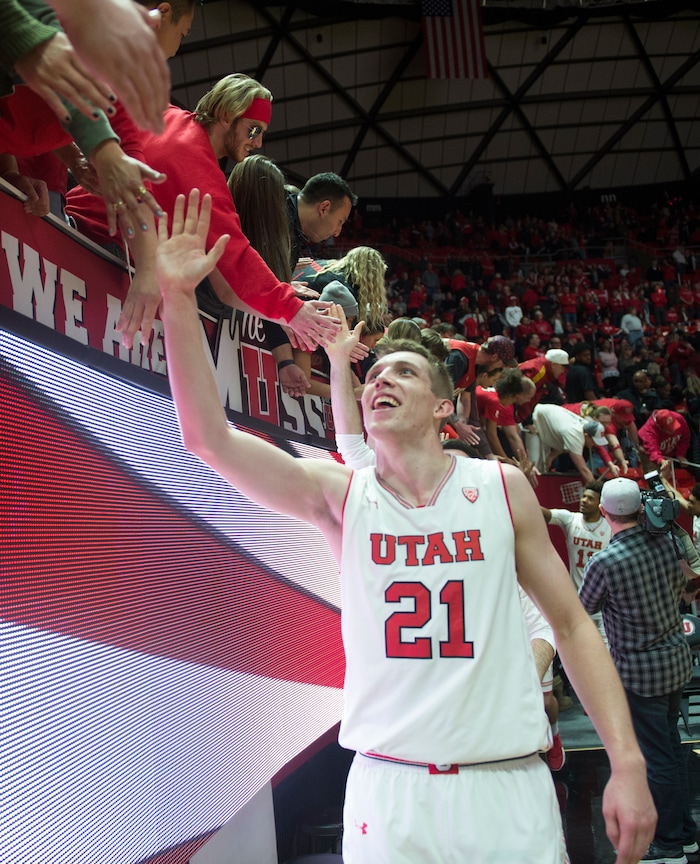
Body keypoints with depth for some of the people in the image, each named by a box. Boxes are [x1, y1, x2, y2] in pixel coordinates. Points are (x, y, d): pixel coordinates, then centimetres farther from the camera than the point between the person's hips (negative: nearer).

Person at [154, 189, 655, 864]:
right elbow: (208, 436, -10)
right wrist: (179, 300, -19)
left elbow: (572, 625, 5)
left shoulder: (501, 487, 1)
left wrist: (627, 765, -2)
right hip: (388, 793, 0)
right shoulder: (342, 497, 0)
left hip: (508, 785, 0)